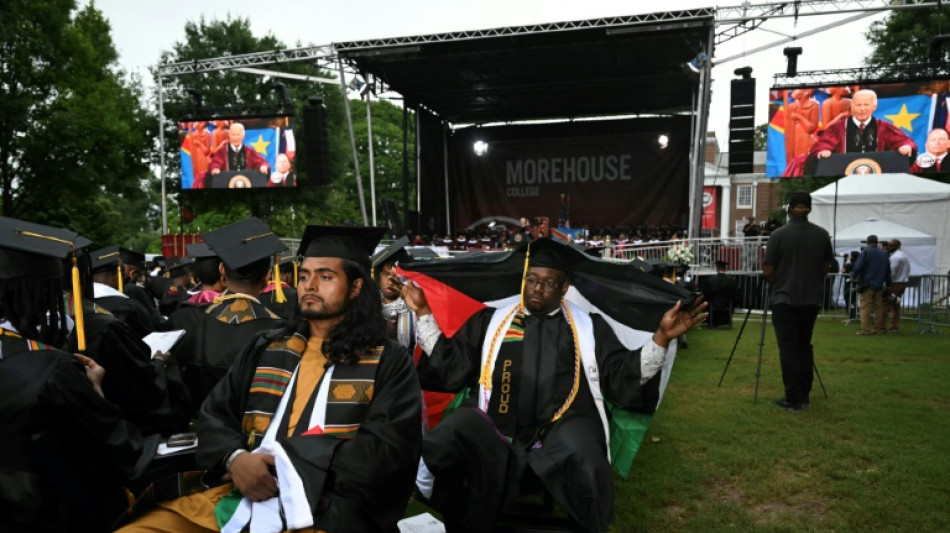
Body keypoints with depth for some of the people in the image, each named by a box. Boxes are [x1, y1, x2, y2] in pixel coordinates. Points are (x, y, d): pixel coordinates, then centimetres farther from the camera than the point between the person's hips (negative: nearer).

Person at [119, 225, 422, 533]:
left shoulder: (387, 361, 3)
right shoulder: (265, 349, 17)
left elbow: (387, 448, -7)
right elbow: (214, 415, 13)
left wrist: (283, 462, -13)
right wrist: (235, 458, -9)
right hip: (237, 496, 5)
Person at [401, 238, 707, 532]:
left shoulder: (589, 327, 18)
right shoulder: (489, 320, 19)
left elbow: (623, 379, 11)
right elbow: (449, 367, 14)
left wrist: (661, 337, -2)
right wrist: (424, 313, 9)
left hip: (563, 428, 0)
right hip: (494, 430, 1)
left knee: (586, 468, -34)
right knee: (440, 449, -28)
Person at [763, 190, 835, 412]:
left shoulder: (778, 235, -12)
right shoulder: (822, 235, 1)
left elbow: (768, 271, -10)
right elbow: (826, 268, 9)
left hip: (784, 299, -4)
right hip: (811, 299, 4)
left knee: (788, 348, -1)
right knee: (804, 346, 14)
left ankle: (793, 399, 0)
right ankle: (804, 396, 19)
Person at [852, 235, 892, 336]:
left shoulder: (865, 252, -8)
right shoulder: (884, 254, 11)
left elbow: (858, 267, -15)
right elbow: (888, 271, 15)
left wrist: (853, 274, 4)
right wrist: (888, 283, 21)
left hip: (867, 284, -6)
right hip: (879, 285, 6)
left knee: (865, 308, -5)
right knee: (879, 307, 12)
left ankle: (865, 329, -8)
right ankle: (879, 328, 16)